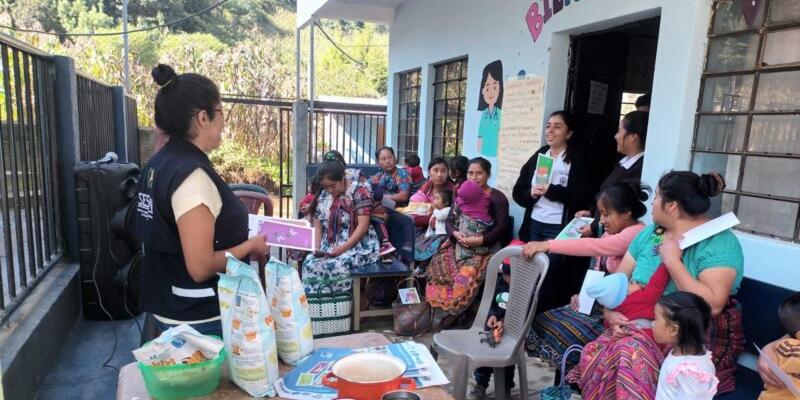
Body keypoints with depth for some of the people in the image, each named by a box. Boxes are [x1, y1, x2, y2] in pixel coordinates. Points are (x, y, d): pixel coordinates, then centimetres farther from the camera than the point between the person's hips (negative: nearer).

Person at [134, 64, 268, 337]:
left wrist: (238, 234, 12)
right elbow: (200, 267, -27)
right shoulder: (192, 174, -24)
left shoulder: (158, 164, 4)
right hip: (200, 319, -9)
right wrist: (250, 245, -13)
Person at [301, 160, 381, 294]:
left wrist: (343, 248, -21)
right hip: (330, 246, 5)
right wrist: (317, 247, -7)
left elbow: (363, 226, -15)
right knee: (309, 263, -21)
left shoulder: (359, 191, -9)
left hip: (358, 245, -5)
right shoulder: (323, 195, 10)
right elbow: (317, 226, 11)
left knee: (337, 266, -31)